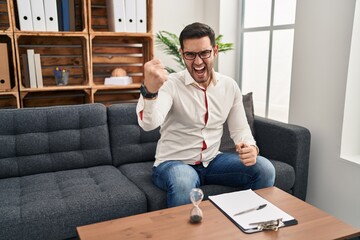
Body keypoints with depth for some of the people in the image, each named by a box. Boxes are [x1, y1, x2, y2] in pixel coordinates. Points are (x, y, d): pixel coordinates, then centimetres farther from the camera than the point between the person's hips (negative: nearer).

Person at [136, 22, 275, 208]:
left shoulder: (230, 86, 0)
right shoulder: (170, 84, -16)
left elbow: (240, 128, 7)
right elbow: (148, 124, -33)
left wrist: (250, 147, -16)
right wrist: (149, 91, -54)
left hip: (212, 161, 5)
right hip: (174, 163, -4)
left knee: (264, 169, -14)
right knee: (183, 182, -38)